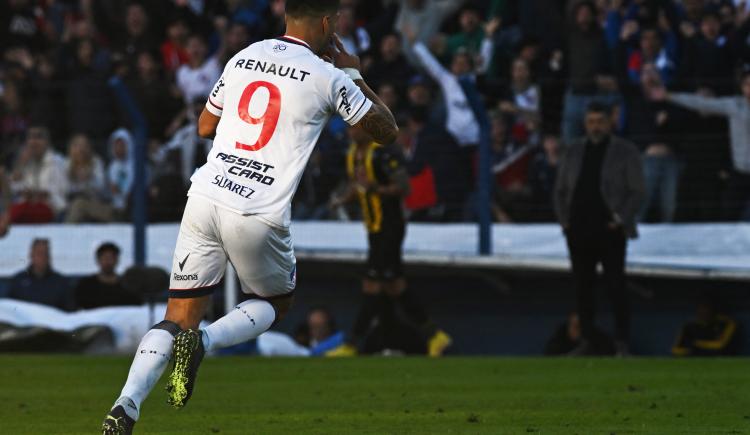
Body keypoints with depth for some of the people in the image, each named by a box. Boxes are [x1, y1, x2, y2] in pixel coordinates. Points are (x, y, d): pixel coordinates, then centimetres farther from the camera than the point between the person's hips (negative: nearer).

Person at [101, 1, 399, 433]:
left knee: (179, 319, 9)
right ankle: (203, 341, -6)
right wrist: (353, 72, 19)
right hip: (259, 217, -4)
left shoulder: (243, 58, 13)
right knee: (276, 305, 23)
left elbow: (205, 125, 26)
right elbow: (388, 131, 10)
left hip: (205, 199, 4)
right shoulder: (328, 77, -2)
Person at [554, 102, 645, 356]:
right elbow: (560, 190, 16)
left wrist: (620, 221, -10)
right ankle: (586, 340, 12)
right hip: (579, 233, 4)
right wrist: (564, 220, 5)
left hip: (610, 232, -4)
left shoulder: (626, 152, 1)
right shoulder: (574, 151, 12)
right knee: (583, 287, 5)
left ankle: (622, 344, -5)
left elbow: (637, 192, -2)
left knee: (616, 287, -7)